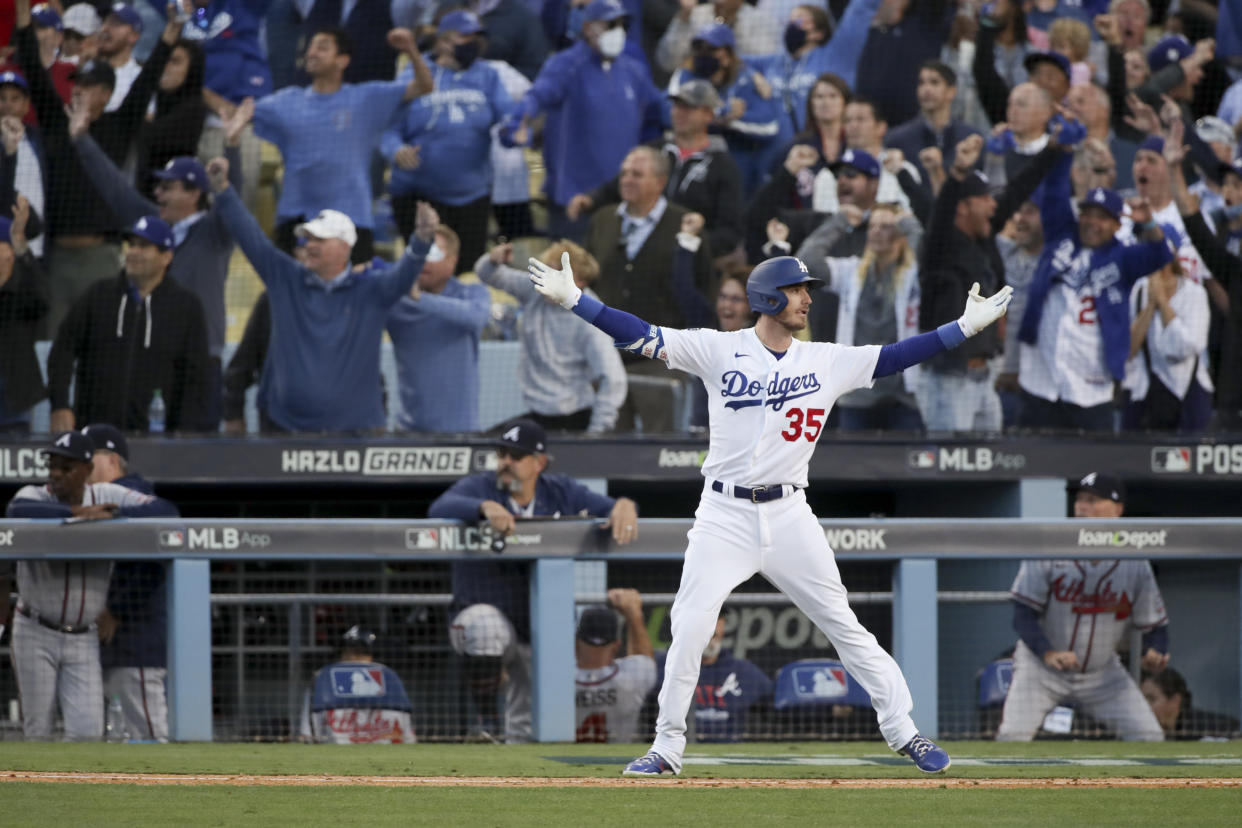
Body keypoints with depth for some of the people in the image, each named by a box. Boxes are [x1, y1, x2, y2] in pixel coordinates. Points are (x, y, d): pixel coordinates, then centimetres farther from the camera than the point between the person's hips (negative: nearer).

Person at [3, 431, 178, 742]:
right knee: (37, 730, 2)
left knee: (88, 732, -7)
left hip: (84, 640, 2)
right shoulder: (34, 496, -8)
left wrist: (112, 515, -23)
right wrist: (78, 512, -32)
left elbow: (167, 510, -12)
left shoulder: (108, 496, -1)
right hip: (36, 634, -2)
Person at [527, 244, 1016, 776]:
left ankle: (903, 732, 10)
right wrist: (573, 300, -16)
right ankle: (667, 747, 3)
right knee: (689, 628, -8)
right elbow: (643, 337, -8)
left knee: (844, 625, 2)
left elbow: (896, 357, 6)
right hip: (724, 514, -2)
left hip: (789, 515, 2)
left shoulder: (828, 361, 5)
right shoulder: (719, 351, -2)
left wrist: (966, 328, 0)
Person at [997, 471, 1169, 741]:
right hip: (1042, 666, -2)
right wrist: (1048, 653, -31)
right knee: (1011, 736, -20)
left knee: (1149, 737, -10)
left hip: (1102, 673, 2)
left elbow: (1154, 625, -1)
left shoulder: (1135, 564, -7)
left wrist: (1155, 653, -25)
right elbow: (1023, 615, -14)